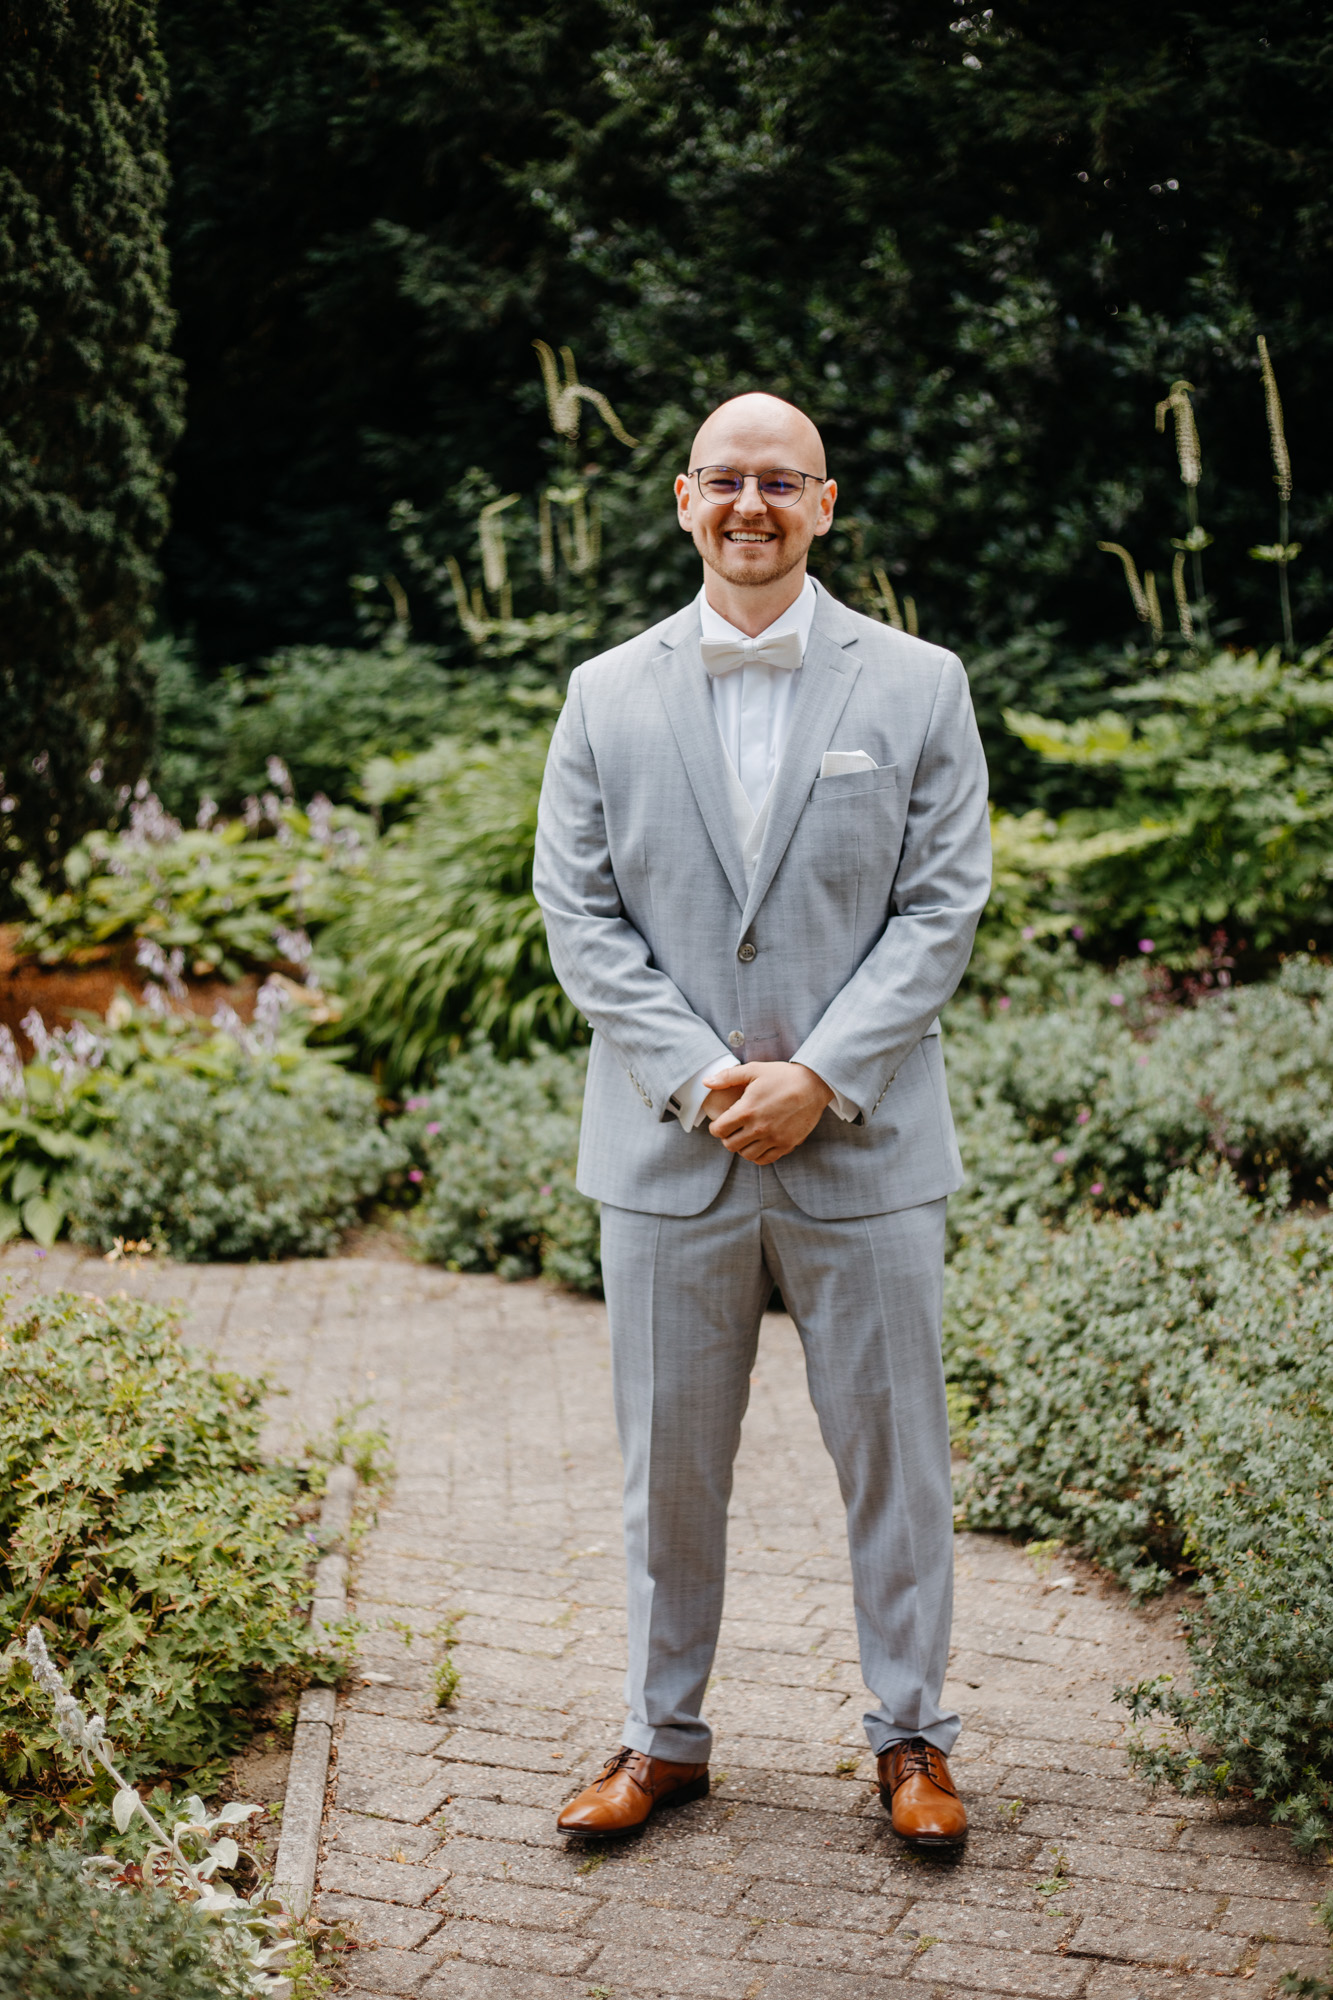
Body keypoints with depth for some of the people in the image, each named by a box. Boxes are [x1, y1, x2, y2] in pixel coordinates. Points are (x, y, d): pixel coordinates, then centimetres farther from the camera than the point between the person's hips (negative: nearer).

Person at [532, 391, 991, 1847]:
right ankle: (663, 1737, 25)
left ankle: (910, 1736, 24)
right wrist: (698, 1077, -11)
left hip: (863, 1144, -1)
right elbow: (577, 910, 1)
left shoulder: (919, 686, 3)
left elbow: (942, 906, -2)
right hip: (668, 1150, 1)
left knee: (891, 1450, 8)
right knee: (668, 1459, 10)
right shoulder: (607, 694, 6)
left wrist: (820, 1076, -13)